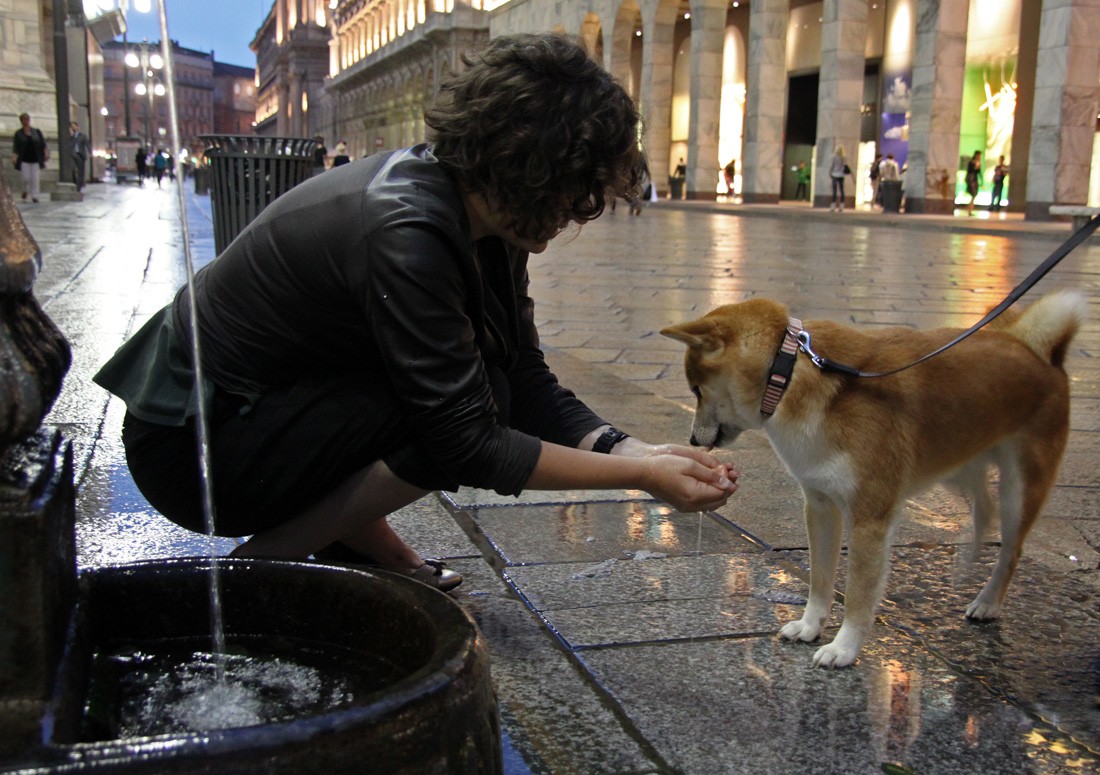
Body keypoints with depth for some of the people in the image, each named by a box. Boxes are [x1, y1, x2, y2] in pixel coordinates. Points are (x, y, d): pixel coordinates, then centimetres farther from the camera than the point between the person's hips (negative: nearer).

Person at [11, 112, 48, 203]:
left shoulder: (37, 132, 8)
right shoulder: (18, 134, 4)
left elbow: (43, 144, 6)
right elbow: (15, 147, -1)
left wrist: (46, 153, -7)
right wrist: (14, 157, -13)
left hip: (35, 159, 1)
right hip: (24, 160, -1)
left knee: (35, 178, -5)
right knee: (26, 178, -4)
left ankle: (34, 196, 1)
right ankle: (25, 190, 25)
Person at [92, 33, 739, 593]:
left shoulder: (479, 218, -3)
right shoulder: (406, 233, -30)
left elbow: (528, 380, -1)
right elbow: (471, 445, -26)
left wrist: (632, 449, -15)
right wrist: (641, 475, -22)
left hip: (266, 401, 9)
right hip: (191, 444, -9)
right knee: (446, 413, -24)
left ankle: (359, 538, 12)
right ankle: (263, 563, -8)